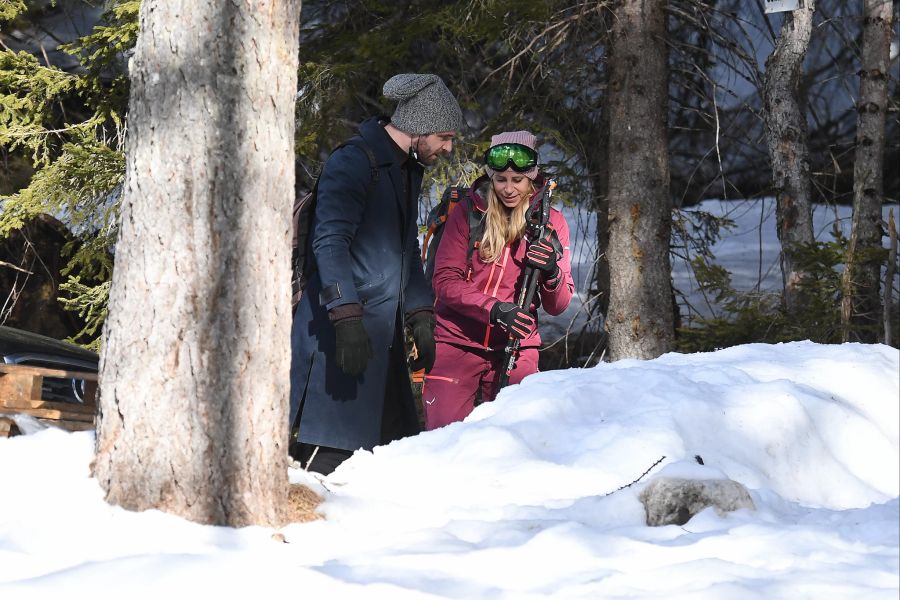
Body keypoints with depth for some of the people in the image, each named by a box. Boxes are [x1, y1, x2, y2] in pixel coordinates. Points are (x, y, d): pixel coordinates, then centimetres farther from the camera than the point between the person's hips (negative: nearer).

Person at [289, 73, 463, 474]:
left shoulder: (407, 172, 19)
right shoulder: (352, 164, -11)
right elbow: (329, 242, -20)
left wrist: (420, 319, 20)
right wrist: (347, 318, -28)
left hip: (382, 333, 10)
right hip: (341, 334, -10)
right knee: (334, 449, -14)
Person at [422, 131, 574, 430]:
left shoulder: (551, 222, 4)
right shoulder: (467, 213, 0)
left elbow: (558, 306, 3)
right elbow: (445, 281, -7)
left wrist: (552, 273, -19)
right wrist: (494, 309, -21)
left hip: (516, 349, 1)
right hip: (458, 343, -1)